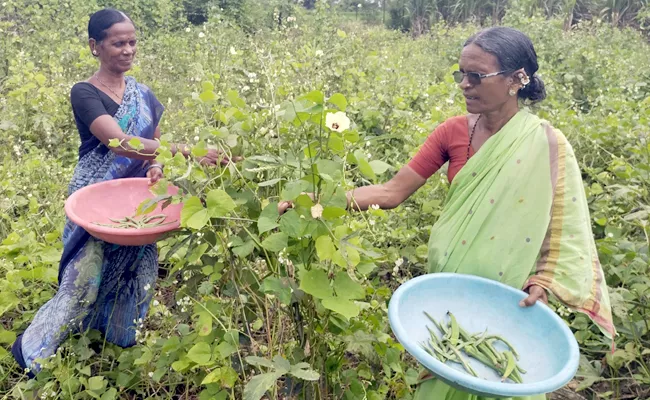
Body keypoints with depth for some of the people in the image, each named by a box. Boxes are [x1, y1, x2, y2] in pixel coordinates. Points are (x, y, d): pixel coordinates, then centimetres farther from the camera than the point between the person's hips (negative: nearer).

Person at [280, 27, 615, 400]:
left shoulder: (547, 145, -14)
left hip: (510, 299, -3)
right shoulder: (452, 132, -6)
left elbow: (567, 227, -6)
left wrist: (544, 280, -22)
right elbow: (392, 192, -10)